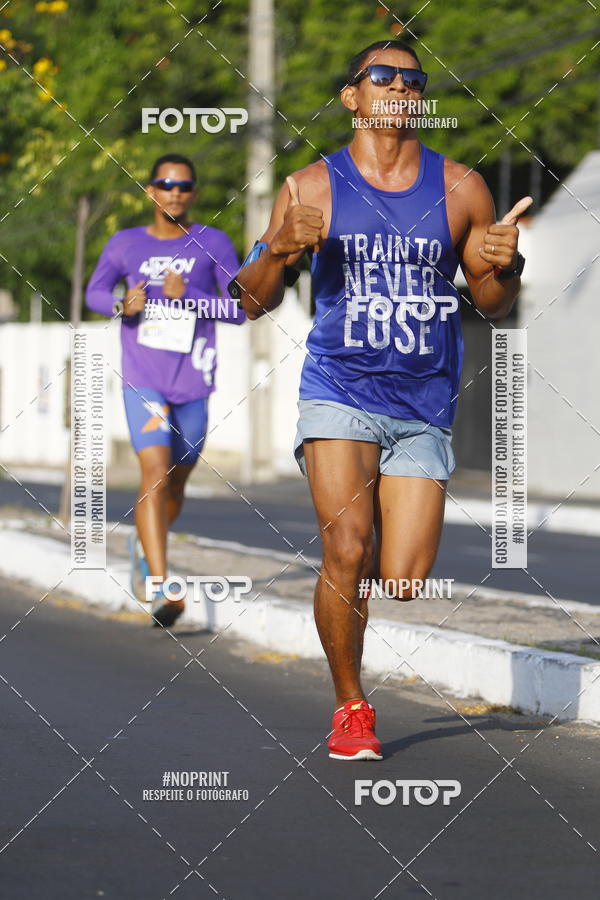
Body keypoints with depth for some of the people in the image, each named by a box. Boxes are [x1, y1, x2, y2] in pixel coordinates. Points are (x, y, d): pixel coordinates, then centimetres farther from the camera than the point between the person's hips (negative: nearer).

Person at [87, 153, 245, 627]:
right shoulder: (125, 245, 3)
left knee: (175, 485, 14)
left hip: (193, 384, 1)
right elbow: (95, 290, 15)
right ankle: (162, 589, -25)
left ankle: (144, 545, 47)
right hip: (143, 384, -1)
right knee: (155, 472, -20)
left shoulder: (214, 244, -1)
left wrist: (188, 297, -19)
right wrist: (122, 306, -7)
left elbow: (241, 309, -4)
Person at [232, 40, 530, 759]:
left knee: (405, 585, -6)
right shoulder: (313, 188, 2)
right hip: (340, 395, -2)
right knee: (347, 552, -19)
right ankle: (350, 706, 1)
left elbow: (492, 305, 13)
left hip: (424, 410, 2)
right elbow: (252, 303, 4)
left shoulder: (460, 190, 6)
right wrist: (280, 250, -16)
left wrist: (502, 267, -10)